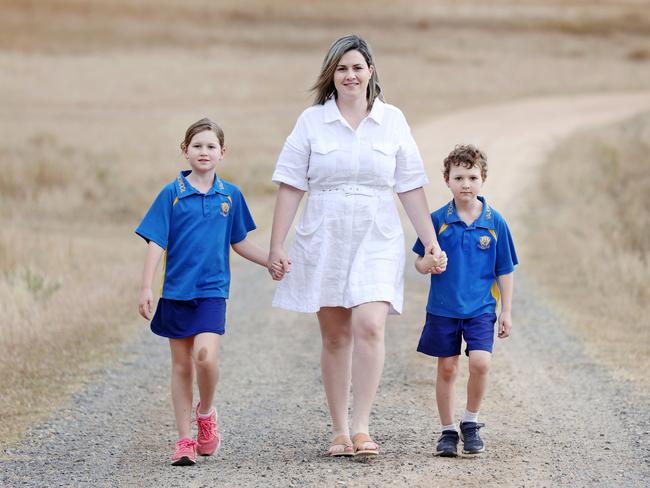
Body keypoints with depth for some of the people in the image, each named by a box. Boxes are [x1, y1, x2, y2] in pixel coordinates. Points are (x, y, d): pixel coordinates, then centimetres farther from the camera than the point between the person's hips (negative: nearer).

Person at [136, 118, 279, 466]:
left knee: (206, 356, -18)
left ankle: (206, 413, 9)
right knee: (181, 365, 6)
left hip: (212, 290, 0)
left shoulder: (230, 195, 5)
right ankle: (184, 439, 13)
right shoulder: (172, 194, -2)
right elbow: (156, 243, -3)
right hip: (176, 290, 0)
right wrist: (146, 288, -9)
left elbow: (239, 242, 17)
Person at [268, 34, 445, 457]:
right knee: (335, 336, 5)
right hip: (323, 242, 1)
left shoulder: (392, 120, 5)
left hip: (377, 242, -1)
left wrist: (432, 244, 3)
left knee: (369, 326, -19)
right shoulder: (312, 121, 3)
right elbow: (291, 186, 3)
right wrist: (276, 246, -2)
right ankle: (340, 431, 13)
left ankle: (362, 427, -16)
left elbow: (411, 188, 7)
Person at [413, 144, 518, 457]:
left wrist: (506, 311, 4)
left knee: (480, 363, -16)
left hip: (480, 307, -1)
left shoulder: (495, 222, -2)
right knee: (447, 369, 6)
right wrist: (426, 264, -19)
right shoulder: (438, 220, -2)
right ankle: (448, 431, 19)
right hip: (443, 307, 1)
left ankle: (470, 423, 5)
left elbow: (504, 270, 5)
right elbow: (420, 262, 5)